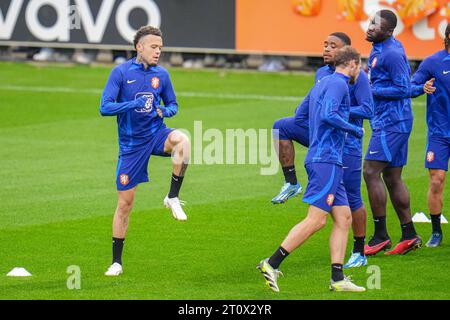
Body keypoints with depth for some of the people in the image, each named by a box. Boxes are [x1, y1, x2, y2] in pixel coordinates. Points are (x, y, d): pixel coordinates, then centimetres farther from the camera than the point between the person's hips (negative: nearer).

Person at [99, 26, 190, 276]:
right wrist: (133, 105, -28)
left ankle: (173, 197, -17)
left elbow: (173, 105, 15)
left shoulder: (161, 74, 3)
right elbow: (104, 107, -13)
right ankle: (117, 262, 14)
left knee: (182, 140, -34)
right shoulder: (121, 72, -8)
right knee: (125, 203, 1)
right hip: (131, 143, -2)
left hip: (156, 134, 2)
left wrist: (166, 110, -10)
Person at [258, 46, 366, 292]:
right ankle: (271, 264, -11)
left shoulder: (321, 84, 19)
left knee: (343, 218, 7)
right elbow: (329, 115, -23)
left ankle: (337, 278, 3)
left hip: (326, 161, 10)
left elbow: (301, 114, 26)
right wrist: (356, 131, -11)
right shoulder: (338, 84, -9)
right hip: (326, 160, -10)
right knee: (316, 220, -12)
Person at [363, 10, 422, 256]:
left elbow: (403, 89, -20)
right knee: (392, 177, 12)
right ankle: (409, 235, 16)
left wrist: (372, 91, -17)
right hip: (390, 122, 10)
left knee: (371, 172, -11)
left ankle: (380, 235, -8)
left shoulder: (392, 53, -18)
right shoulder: (378, 50, 14)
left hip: (391, 122, -10)